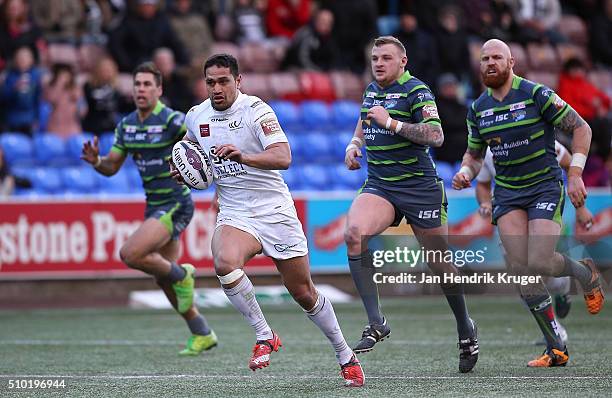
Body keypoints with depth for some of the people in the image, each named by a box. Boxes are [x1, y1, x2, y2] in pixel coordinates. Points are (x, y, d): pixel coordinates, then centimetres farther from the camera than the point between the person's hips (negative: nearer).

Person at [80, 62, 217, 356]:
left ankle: (181, 274, 2)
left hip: (175, 205, -8)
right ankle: (202, 334, 26)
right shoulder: (126, 125, 5)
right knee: (163, 279, 13)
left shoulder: (172, 120, -16)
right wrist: (95, 161, -12)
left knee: (130, 254, -23)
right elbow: (111, 167, 10)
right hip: (153, 206, 8)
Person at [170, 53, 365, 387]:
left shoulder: (256, 110, -13)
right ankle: (264, 335, -15)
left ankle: (345, 356, 25)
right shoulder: (196, 116, 4)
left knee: (303, 293, 4)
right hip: (234, 214, 3)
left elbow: (283, 157, -25)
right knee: (225, 263, -31)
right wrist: (181, 169, 6)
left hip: (275, 211, -3)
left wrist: (243, 156, -40)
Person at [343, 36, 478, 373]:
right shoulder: (371, 91, 12)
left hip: (419, 187, -5)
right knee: (354, 232, -25)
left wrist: (392, 123, -26)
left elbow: (436, 136, -22)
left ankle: (466, 330, 30)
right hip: (378, 186, 5)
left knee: (439, 263, 4)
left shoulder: (416, 91, -10)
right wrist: (354, 145, 10)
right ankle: (375, 323, -22)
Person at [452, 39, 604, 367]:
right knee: (520, 268, -10)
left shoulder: (536, 95, -10)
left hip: (545, 186, -4)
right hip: (507, 193, 5)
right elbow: (475, 153, 19)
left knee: (539, 263, -19)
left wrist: (575, 174, -14)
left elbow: (581, 128, -5)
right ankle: (556, 349, -1)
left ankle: (586, 273, 18)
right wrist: (465, 173, -3)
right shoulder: (478, 109, 5)